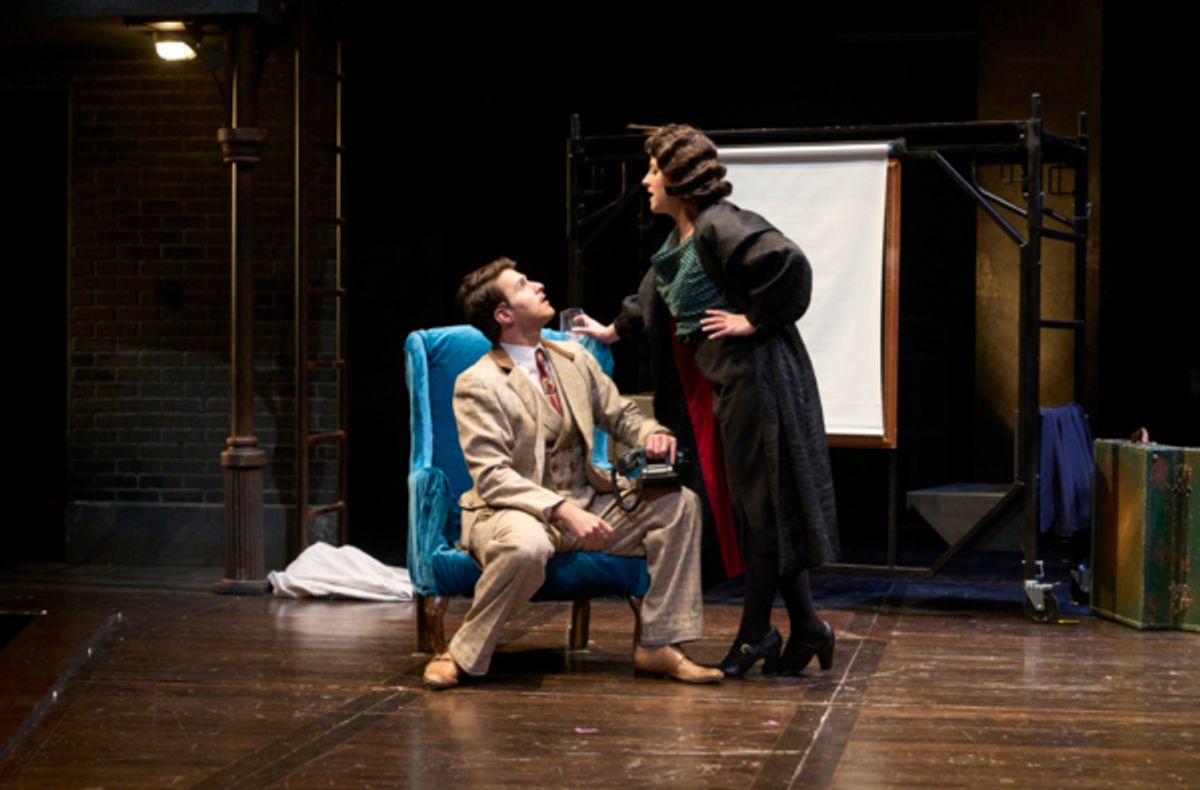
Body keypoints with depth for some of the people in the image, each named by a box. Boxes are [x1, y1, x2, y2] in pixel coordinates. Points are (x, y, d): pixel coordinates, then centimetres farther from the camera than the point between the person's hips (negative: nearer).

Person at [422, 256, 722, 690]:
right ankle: (464, 654, -18)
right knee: (527, 547, -41)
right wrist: (563, 511, -30)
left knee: (679, 503, -11)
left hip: (586, 503, 7)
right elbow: (492, 476, -18)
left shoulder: (574, 359, 9)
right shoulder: (477, 384, -11)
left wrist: (653, 434, -9)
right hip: (515, 512, -7)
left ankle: (657, 646, -7)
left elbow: (621, 415, 16)